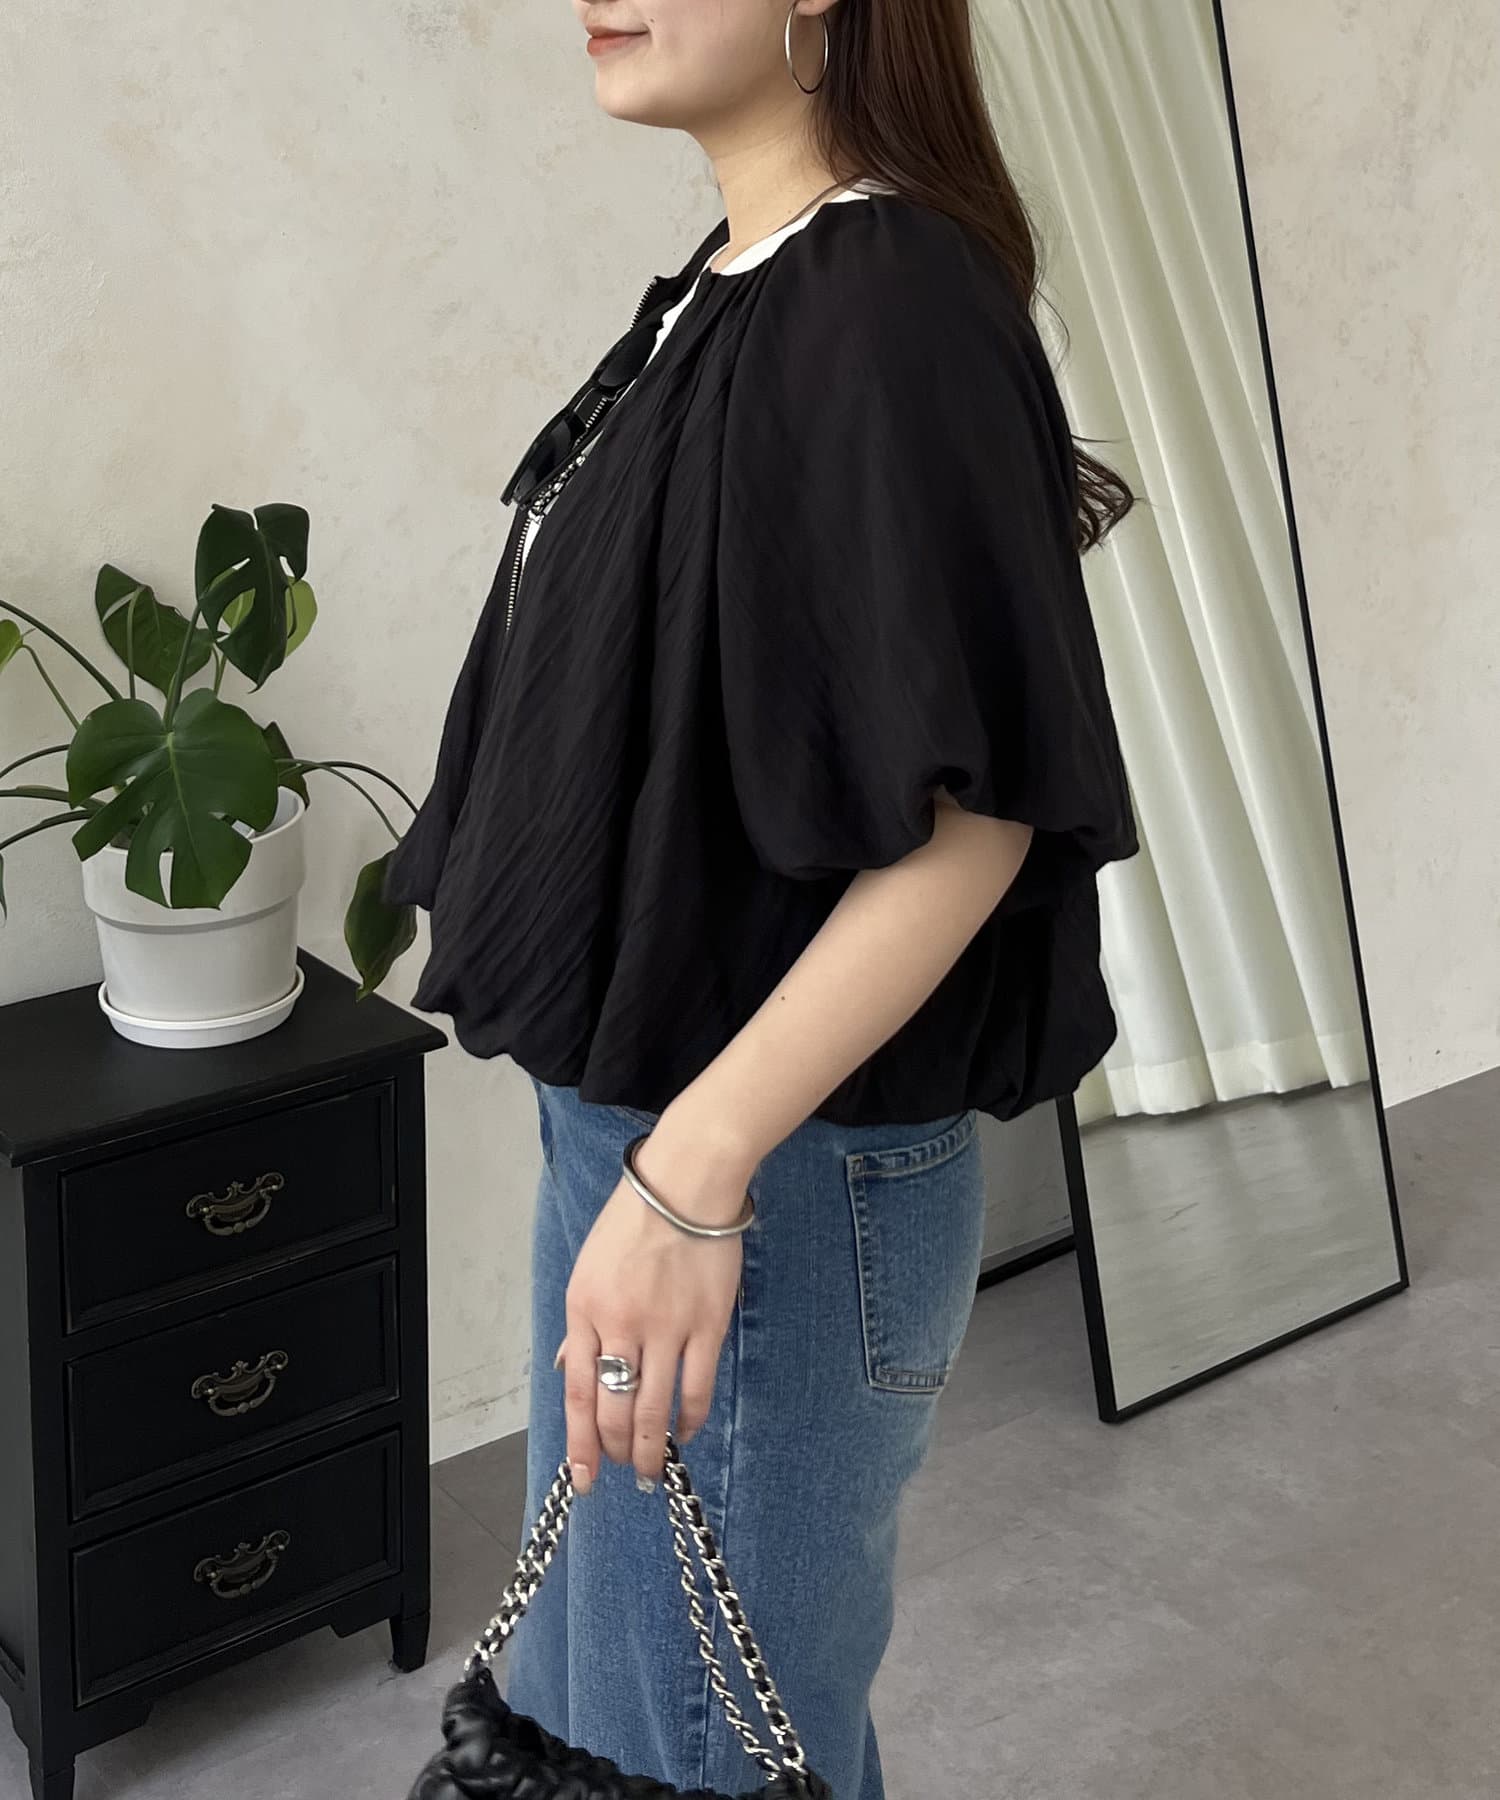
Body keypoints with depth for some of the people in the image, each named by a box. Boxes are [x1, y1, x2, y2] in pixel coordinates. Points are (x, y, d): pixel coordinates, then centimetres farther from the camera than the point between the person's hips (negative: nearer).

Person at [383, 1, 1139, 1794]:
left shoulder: (892, 305, -19)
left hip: (781, 1170, -9)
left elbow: (973, 805, -24)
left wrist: (699, 1172, -28)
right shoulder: (720, 294, 8)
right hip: (623, 1119, 9)